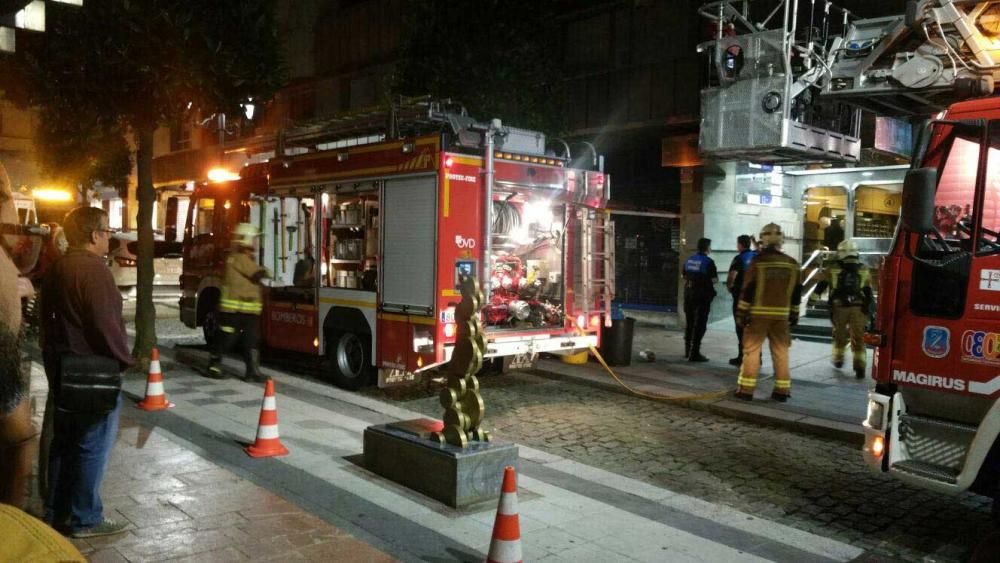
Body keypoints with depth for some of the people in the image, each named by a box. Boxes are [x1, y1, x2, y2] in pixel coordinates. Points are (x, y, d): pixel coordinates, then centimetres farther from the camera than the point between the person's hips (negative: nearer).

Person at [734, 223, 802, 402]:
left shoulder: (758, 262, -9)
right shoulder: (792, 264, 6)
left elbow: (747, 290, -10)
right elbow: (796, 293, 11)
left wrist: (742, 312, -4)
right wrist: (794, 315, 18)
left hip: (758, 313, -4)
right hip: (781, 315, 4)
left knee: (751, 350, 1)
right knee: (781, 351, 10)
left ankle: (746, 389, 0)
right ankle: (782, 390, 13)